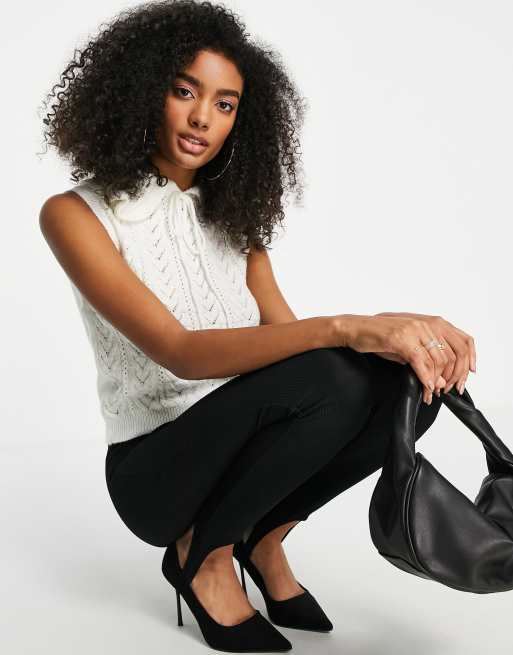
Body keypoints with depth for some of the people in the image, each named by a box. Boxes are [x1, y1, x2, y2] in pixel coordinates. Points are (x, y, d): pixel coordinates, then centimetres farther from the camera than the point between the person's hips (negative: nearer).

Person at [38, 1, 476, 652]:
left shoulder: (232, 216, 8)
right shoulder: (76, 215, -12)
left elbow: (284, 331, -2)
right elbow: (180, 353, -25)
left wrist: (401, 339, -22)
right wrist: (347, 329, -37)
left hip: (249, 447, 6)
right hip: (154, 472, -5)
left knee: (404, 380, -19)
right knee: (319, 376, -32)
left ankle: (265, 537, 0)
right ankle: (203, 556, -8)